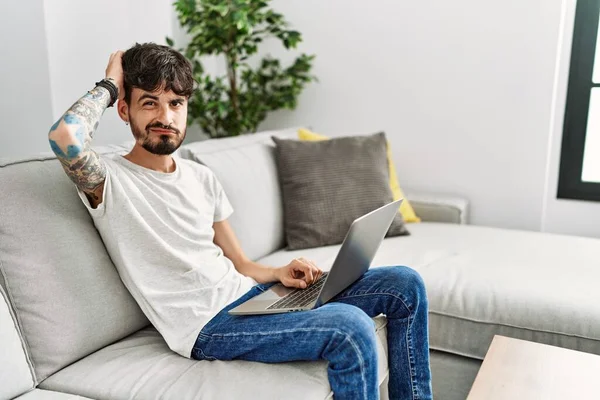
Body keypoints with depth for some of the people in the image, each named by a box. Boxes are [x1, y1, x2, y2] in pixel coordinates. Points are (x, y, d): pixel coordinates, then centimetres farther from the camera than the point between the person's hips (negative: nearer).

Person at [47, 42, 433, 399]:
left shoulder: (202, 177, 15)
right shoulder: (109, 181, -4)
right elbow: (65, 137, -28)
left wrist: (279, 273, -7)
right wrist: (109, 85, -9)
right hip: (207, 325, -7)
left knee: (404, 284, 2)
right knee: (350, 328, -32)